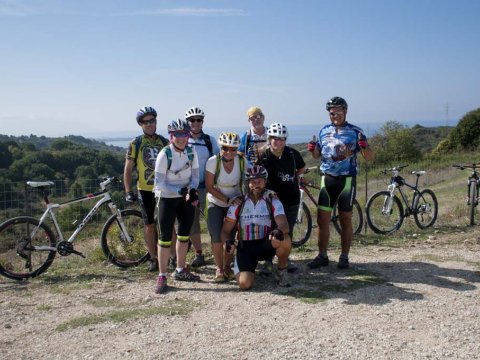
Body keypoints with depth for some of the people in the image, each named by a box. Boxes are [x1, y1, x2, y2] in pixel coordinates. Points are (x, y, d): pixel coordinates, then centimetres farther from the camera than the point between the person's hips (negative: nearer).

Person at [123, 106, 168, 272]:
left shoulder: (165, 142, 5)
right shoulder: (135, 144, -2)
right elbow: (128, 169, -1)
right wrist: (128, 192, -9)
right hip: (145, 190, -1)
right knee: (149, 225, 6)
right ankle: (153, 259, 17)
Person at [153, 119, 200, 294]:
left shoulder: (191, 153, -5)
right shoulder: (164, 155, -18)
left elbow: (194, 176, 0)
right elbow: (160, 184, -18)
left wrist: (192, 191, -20)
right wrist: (180, 191, -27)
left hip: (186, 198, 5)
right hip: (167, 198, -5)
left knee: (184, 234, 13)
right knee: (165, 237, -3)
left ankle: (180, 270, 29)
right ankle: (162, 276, 6)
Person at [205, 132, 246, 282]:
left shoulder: (242, 161, -16)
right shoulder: (213, 161, -21)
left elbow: (245, 182, -1)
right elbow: (209, 187, -16)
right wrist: (228, 199, -23)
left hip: (235, 203, 2)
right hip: (216, 204, -2)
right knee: (216, 237, -11)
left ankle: (227, 266, 22)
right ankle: (219, 268, 7)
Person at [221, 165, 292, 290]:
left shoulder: (273, 201, -2)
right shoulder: (238, 204, -1)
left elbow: (284, 225, -16)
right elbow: (225, 231, 3)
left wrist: (279, 231, -42)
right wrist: (228, 242, -21)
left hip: (266, 245, 0)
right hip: (245, 247, 0)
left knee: (285, 239, -33)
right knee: (244, 284, -22)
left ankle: (282, 271, -4)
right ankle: (249, 269, 16)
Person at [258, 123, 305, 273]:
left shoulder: (292, 154, -4)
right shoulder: (264, 158, -12)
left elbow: (301, 168, 15)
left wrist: (292, 178, 4)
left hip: (291, 199, 3)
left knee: (288, 230, 10)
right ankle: (268, 260, 15)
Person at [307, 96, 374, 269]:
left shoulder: (355, 132, -4)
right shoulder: (324, 131, 7)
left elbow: (369, 157, -6)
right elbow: (317, 155, 16)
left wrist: (364, 146, -27)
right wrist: (312, 149, -7)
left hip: (347, 180, -3)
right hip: (327, 179, 3)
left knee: (345, 220, 5)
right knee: (322, 219, 2)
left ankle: (344, 257, 15)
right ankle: (322, 256, 13)